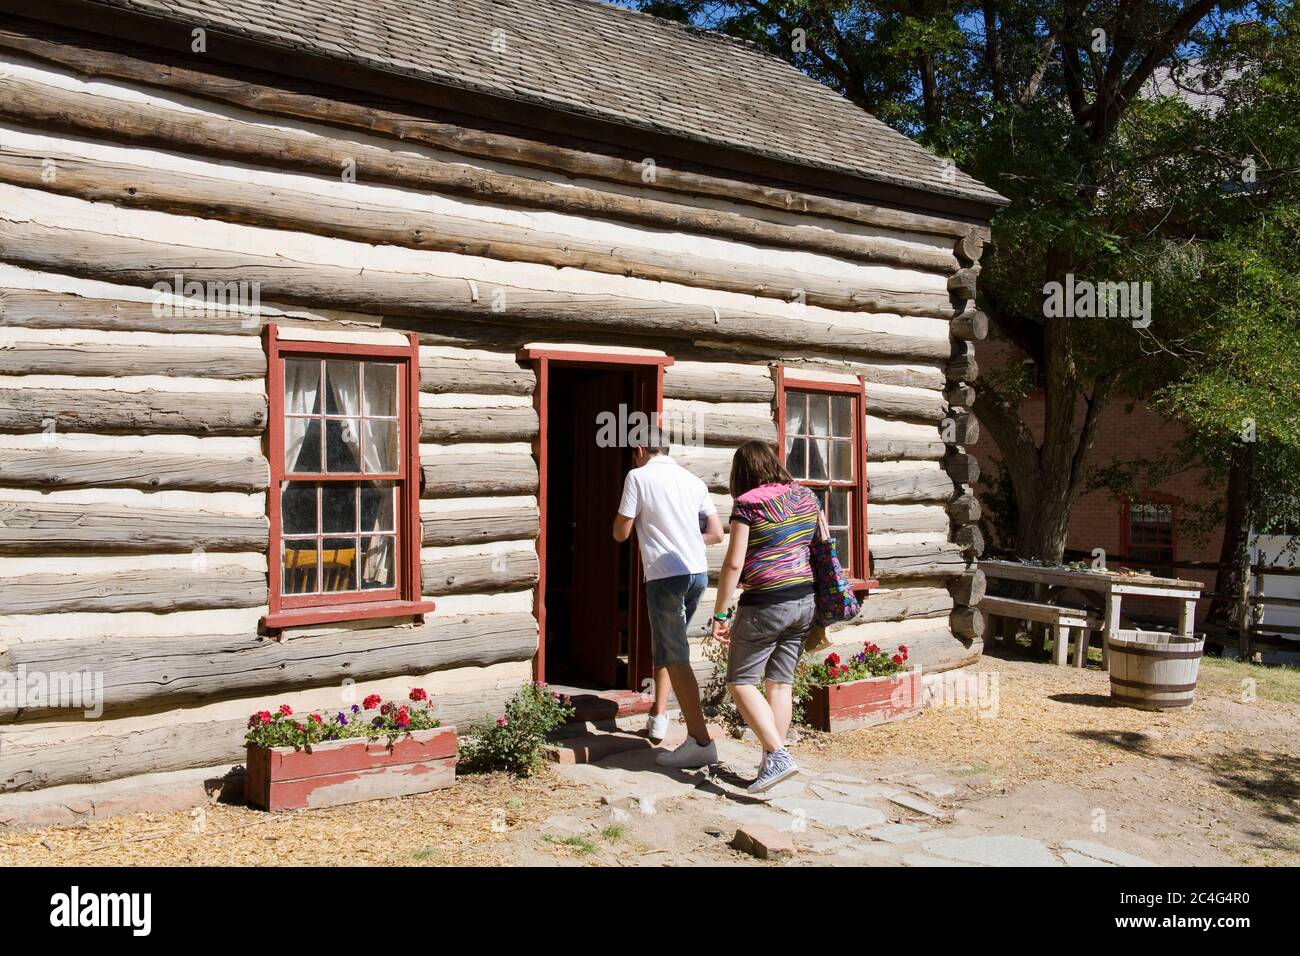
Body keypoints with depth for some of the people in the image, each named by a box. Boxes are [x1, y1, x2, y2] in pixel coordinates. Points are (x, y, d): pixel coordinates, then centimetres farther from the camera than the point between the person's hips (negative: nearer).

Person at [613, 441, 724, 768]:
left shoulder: (638, 476, -3)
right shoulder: (693, 480, 12)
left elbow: (620, 533, 0)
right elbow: (716, 533, 11)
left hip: (666, 575, -7)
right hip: (697, 573, 7)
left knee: (675, 657, -3)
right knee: (665, 646, 23)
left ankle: (701, 741, -6)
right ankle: (659, 717, 30)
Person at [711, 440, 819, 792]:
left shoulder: (748, 503, -11)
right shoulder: (806, 496, 8)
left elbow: (734, 563, -14)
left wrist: (720, 613, -9)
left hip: (765, 604, -7)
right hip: (805, 600, 7)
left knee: (740, 681, 2)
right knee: (781, 682, 12)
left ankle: (777, 756, -8)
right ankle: (772, 763, 17)